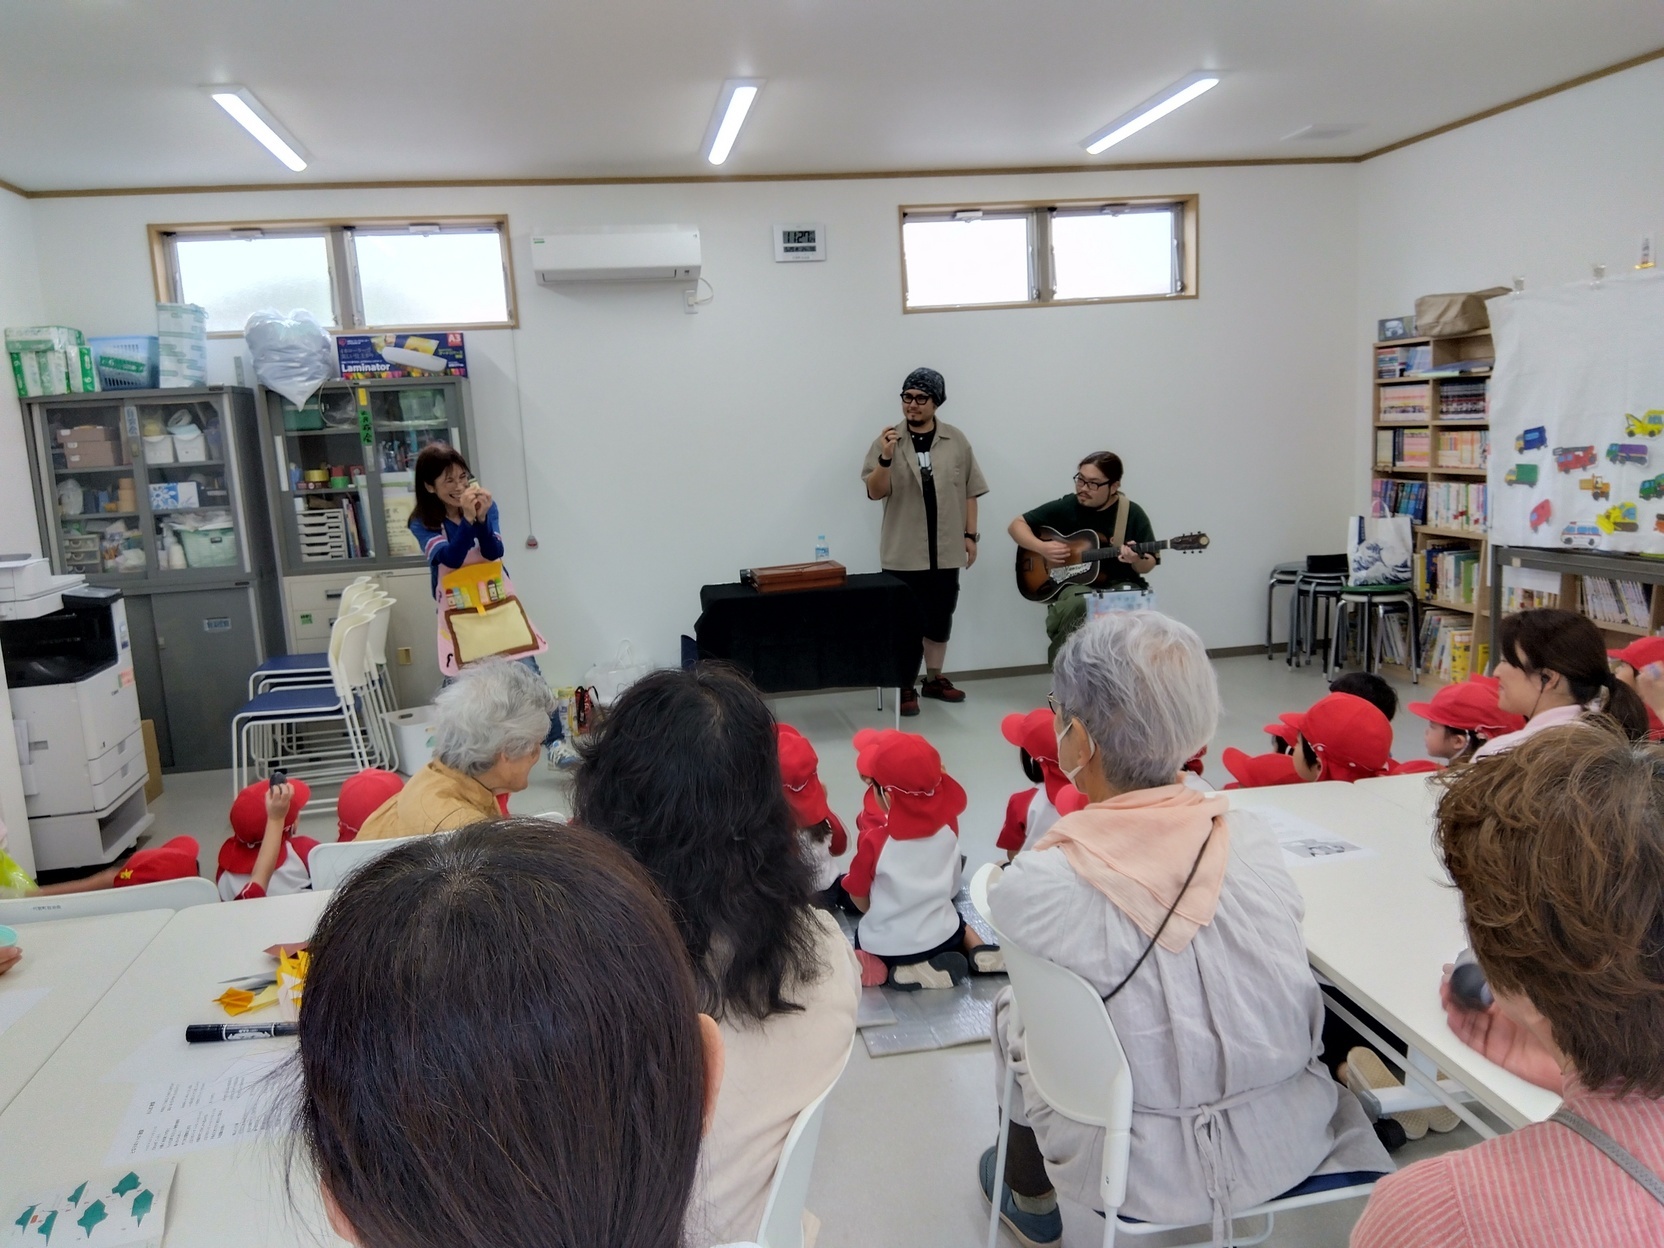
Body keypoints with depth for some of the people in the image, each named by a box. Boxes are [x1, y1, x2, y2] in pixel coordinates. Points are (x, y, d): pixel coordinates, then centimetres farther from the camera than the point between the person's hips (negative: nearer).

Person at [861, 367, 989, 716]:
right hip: (903, 552, -2)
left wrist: (970, 535, 4)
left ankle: (934, 679, 26)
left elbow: (970, 491, 8)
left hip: (946, 550, 2)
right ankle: (905, 686, 11)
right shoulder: (887, 440, -2)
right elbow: (875, 492, -7)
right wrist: (886, 458, -22)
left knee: (940, 618, 12)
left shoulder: (957, 441, 4)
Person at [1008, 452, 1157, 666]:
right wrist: (1042, 548, -11)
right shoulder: (1064, 507, 0)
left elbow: (1148, 565, 4)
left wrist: (1136, 560, -21)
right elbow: (1017, 525, 6)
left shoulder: (1132, 514, 1)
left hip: (1119, 585, 1)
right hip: (1075, 585, -1)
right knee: (1080, 605, -37)